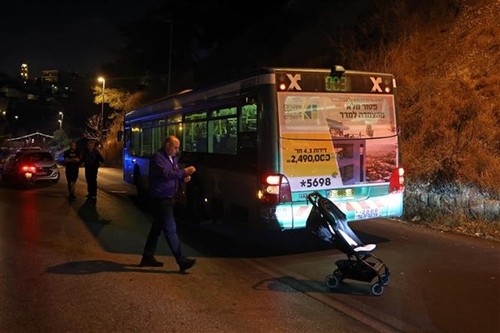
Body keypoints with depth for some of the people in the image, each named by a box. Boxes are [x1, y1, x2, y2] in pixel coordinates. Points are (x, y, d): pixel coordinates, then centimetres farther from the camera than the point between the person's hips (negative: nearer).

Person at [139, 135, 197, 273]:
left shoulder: (173, 158, 14)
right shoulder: (157, 157, -14)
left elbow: (174, 175, 23)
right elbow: (166, 174, -27)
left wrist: (184, 177, 2)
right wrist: (184, 172, -26)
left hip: (168, 198, 10)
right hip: (161, 198, -10)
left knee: (157, 228, 16)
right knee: (170, 229, -9)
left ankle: (147, 257, 26)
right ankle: (182, 261, -9)